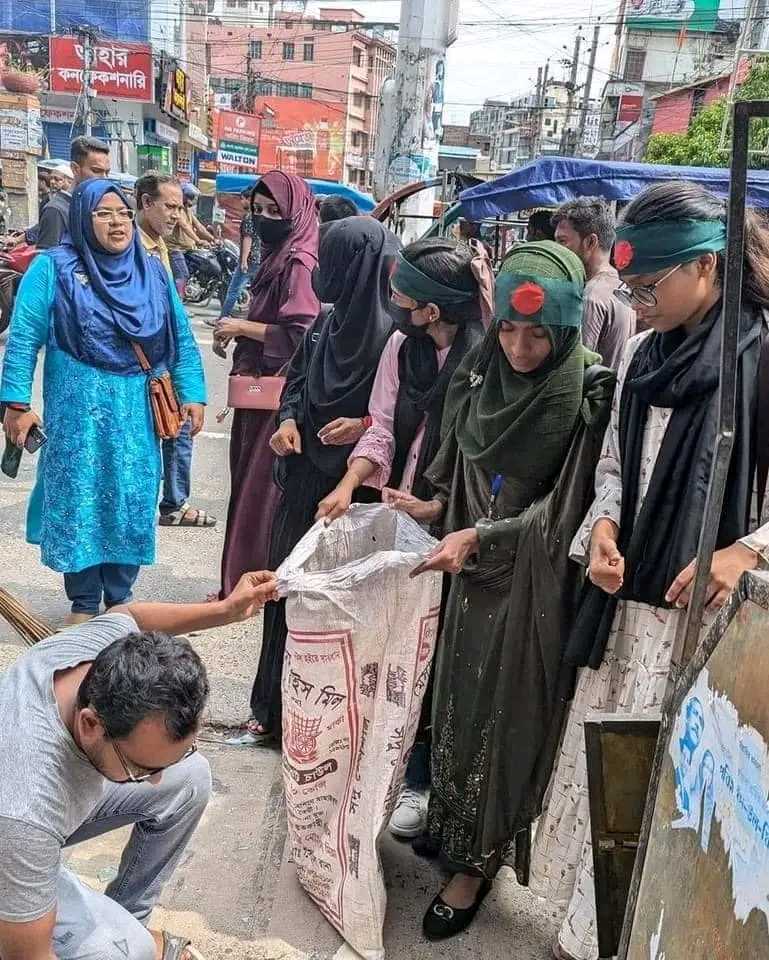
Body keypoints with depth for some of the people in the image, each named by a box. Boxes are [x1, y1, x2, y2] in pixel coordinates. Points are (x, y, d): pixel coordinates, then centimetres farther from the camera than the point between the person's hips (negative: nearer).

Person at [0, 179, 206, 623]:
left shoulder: (153, 273, 9)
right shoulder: (53, 269, -2)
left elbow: (182, 340, 10)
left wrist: (192, 395, 3)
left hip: (137, 411, 3)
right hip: (77, 409, -3)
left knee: (132, 502, 6)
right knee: (79, 501, 2)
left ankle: (119, 598, 22)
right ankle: (83, 604, 16)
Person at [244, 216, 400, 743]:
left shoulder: (397, 329, -12)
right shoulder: (328, 321, 9)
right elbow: (297, 378, 18)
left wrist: (367, 425, -19)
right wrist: (289, 420, 1)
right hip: (307, 473, 7)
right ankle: (278, 706, 26)